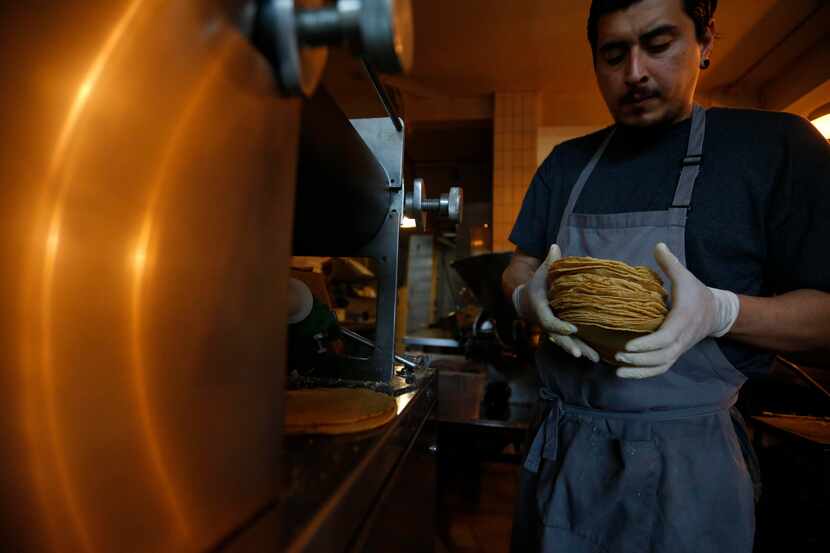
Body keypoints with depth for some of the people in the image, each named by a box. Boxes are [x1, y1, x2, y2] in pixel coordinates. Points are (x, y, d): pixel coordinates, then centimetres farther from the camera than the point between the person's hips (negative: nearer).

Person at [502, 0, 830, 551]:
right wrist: (528, 296, -13)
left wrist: (718, 310, -24)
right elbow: (520, 269, 9)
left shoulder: (777, 145, -4)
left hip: (687, 459, -3)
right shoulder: (567, 162, 7)